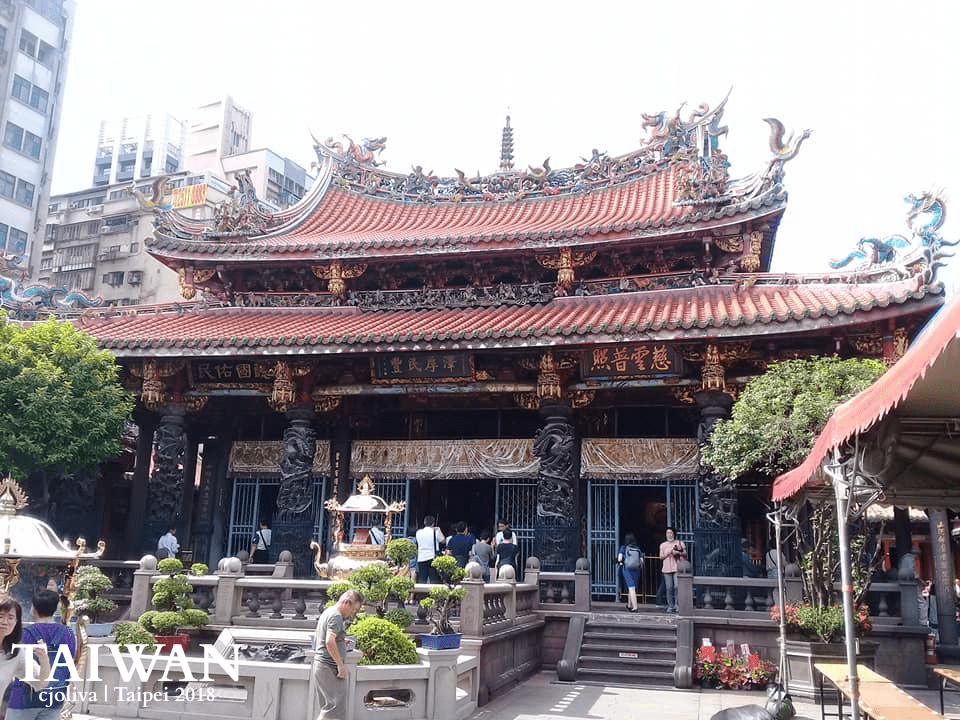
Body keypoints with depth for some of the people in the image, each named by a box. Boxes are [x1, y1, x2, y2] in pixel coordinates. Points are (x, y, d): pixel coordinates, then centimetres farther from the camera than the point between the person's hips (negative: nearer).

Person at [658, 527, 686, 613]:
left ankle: (676, 605, -6)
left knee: (677, 586, -13)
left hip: (677, 568, -1)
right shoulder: (663, 545, 17)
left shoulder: (680, 543, 13)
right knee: (669, 588, -4)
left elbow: (685, 554, 10)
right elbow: (661, 557, 13)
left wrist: (678, 552, -9)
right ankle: (670, 606, 2)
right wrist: (669, 552, -2)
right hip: (667, 569, 1)